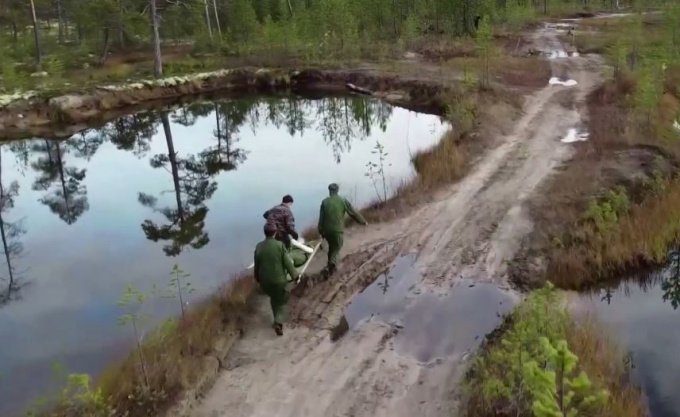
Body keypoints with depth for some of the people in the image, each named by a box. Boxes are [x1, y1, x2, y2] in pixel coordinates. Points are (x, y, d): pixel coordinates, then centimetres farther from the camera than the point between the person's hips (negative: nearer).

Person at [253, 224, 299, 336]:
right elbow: (287, 263, -14)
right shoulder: (280, 245, -16)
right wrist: (294, 275, -1)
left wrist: (257, 278, 19)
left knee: (273, 298, 27)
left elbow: (256, 265, 5)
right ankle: (279, 322, -5)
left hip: (264, 280, 4)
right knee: (282, 301, 13)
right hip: (279, 279, -3)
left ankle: (277, 320, 33)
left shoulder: (259, 246, -5)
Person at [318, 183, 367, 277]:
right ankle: (332, 263, -17)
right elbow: (353, 213, 0)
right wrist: (363, 221, 14)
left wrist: (321, 231, 10)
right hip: (338, 230, -3)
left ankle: (329, 266, 30)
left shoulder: (325, 202, 0)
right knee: (336, 249, 7)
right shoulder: (343, 201, -5)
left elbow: (321, 218, 1)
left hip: (327, 230, 3)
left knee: (331, 247, 24)